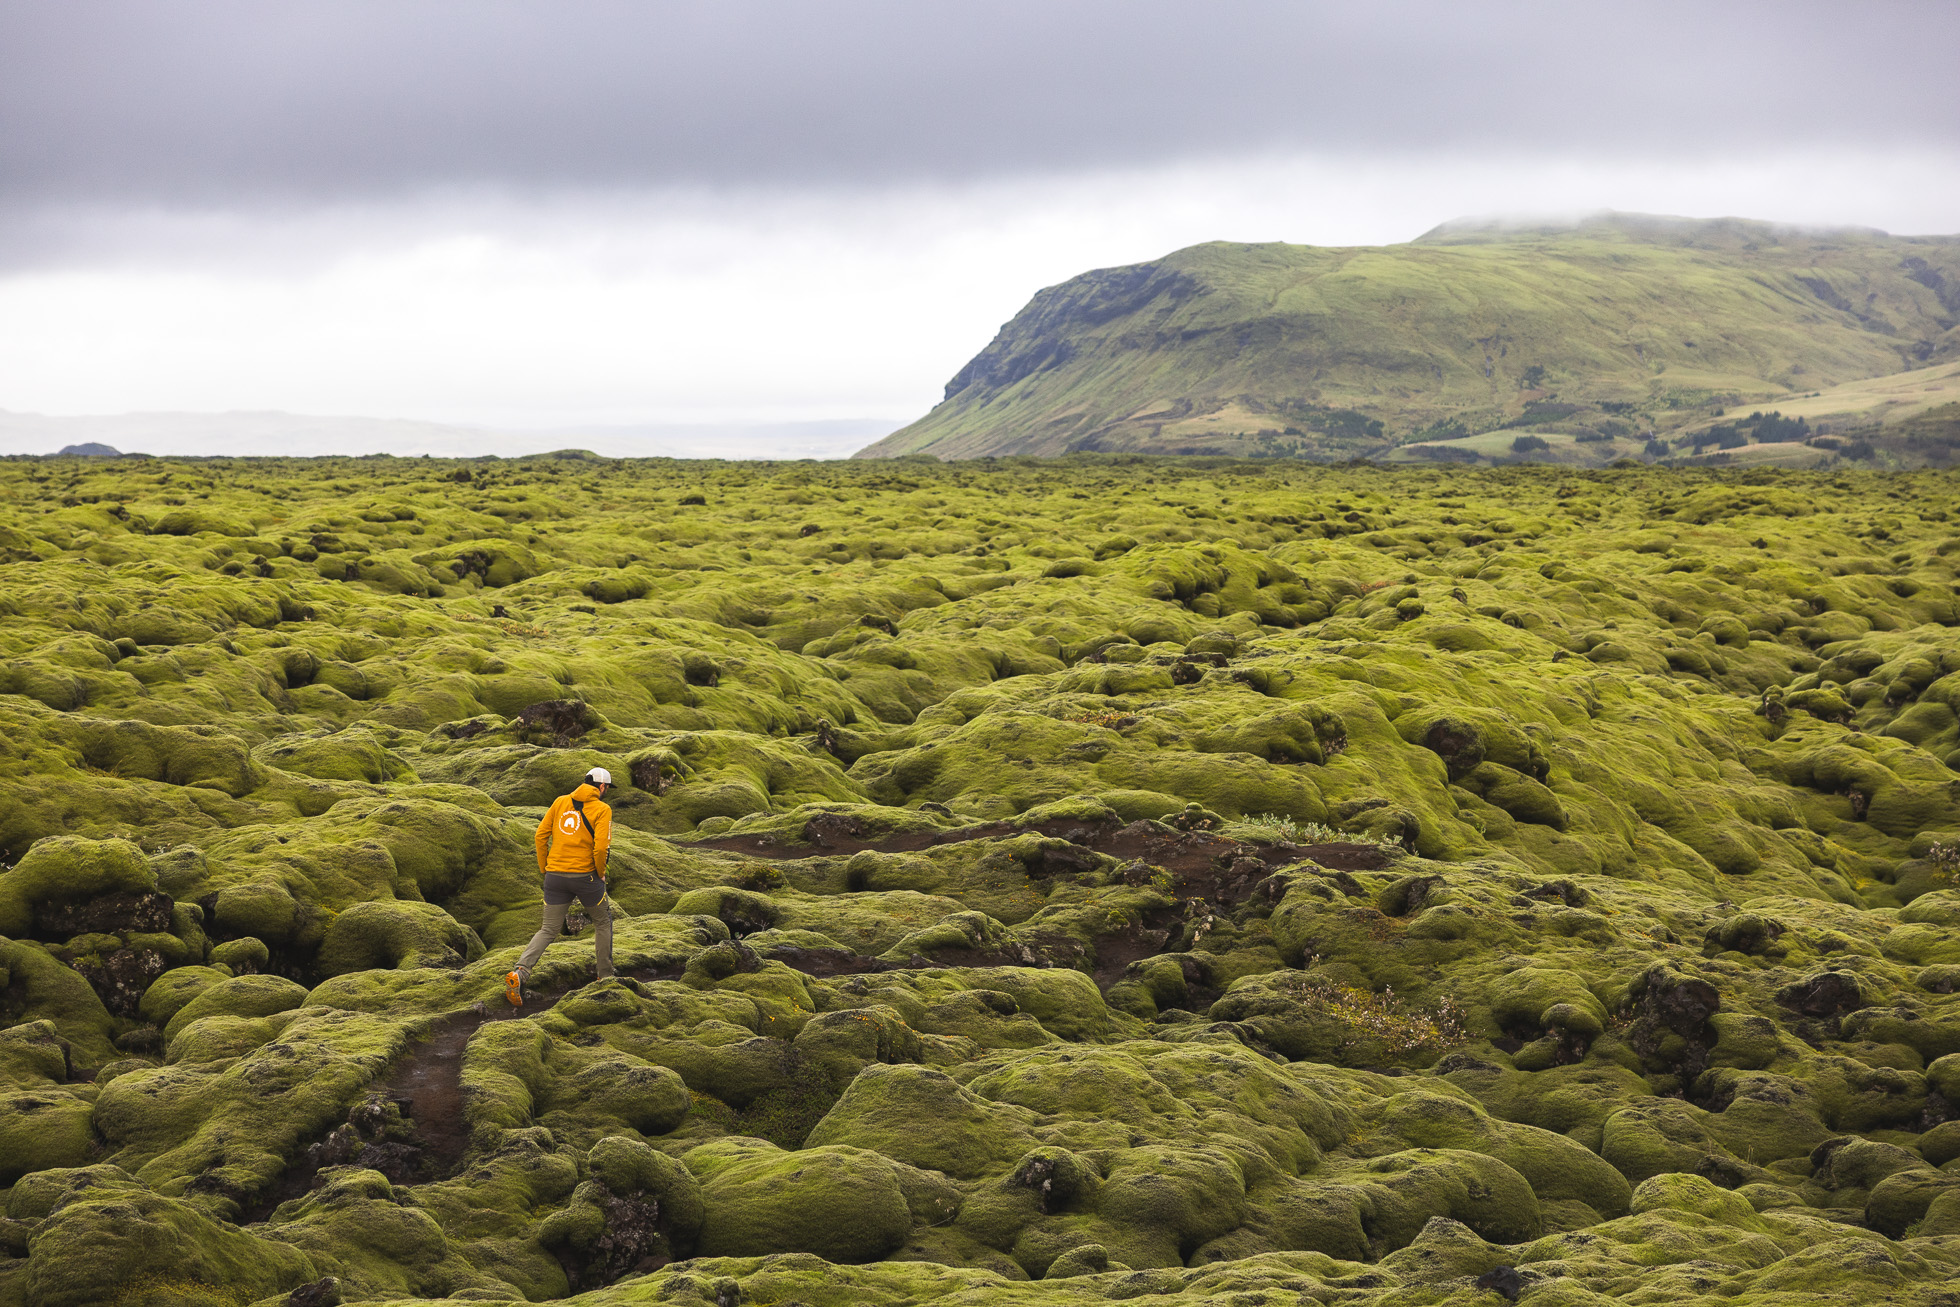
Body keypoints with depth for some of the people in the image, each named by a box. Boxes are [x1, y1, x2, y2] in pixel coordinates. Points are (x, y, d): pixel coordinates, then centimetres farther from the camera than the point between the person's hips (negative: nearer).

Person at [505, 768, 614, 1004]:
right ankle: (605, 976, 24)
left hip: (555, 876, 4)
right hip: (585, 875, -4)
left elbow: (541, 835, 6)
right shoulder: (602, 810, -5)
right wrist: (600, 873, 1)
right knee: (603, 922, 20)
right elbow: (601, 847, -15)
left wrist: (543, 869, 14)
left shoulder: (561, 802, 9)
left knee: (549, 930, 7)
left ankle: (520, 973, -14)